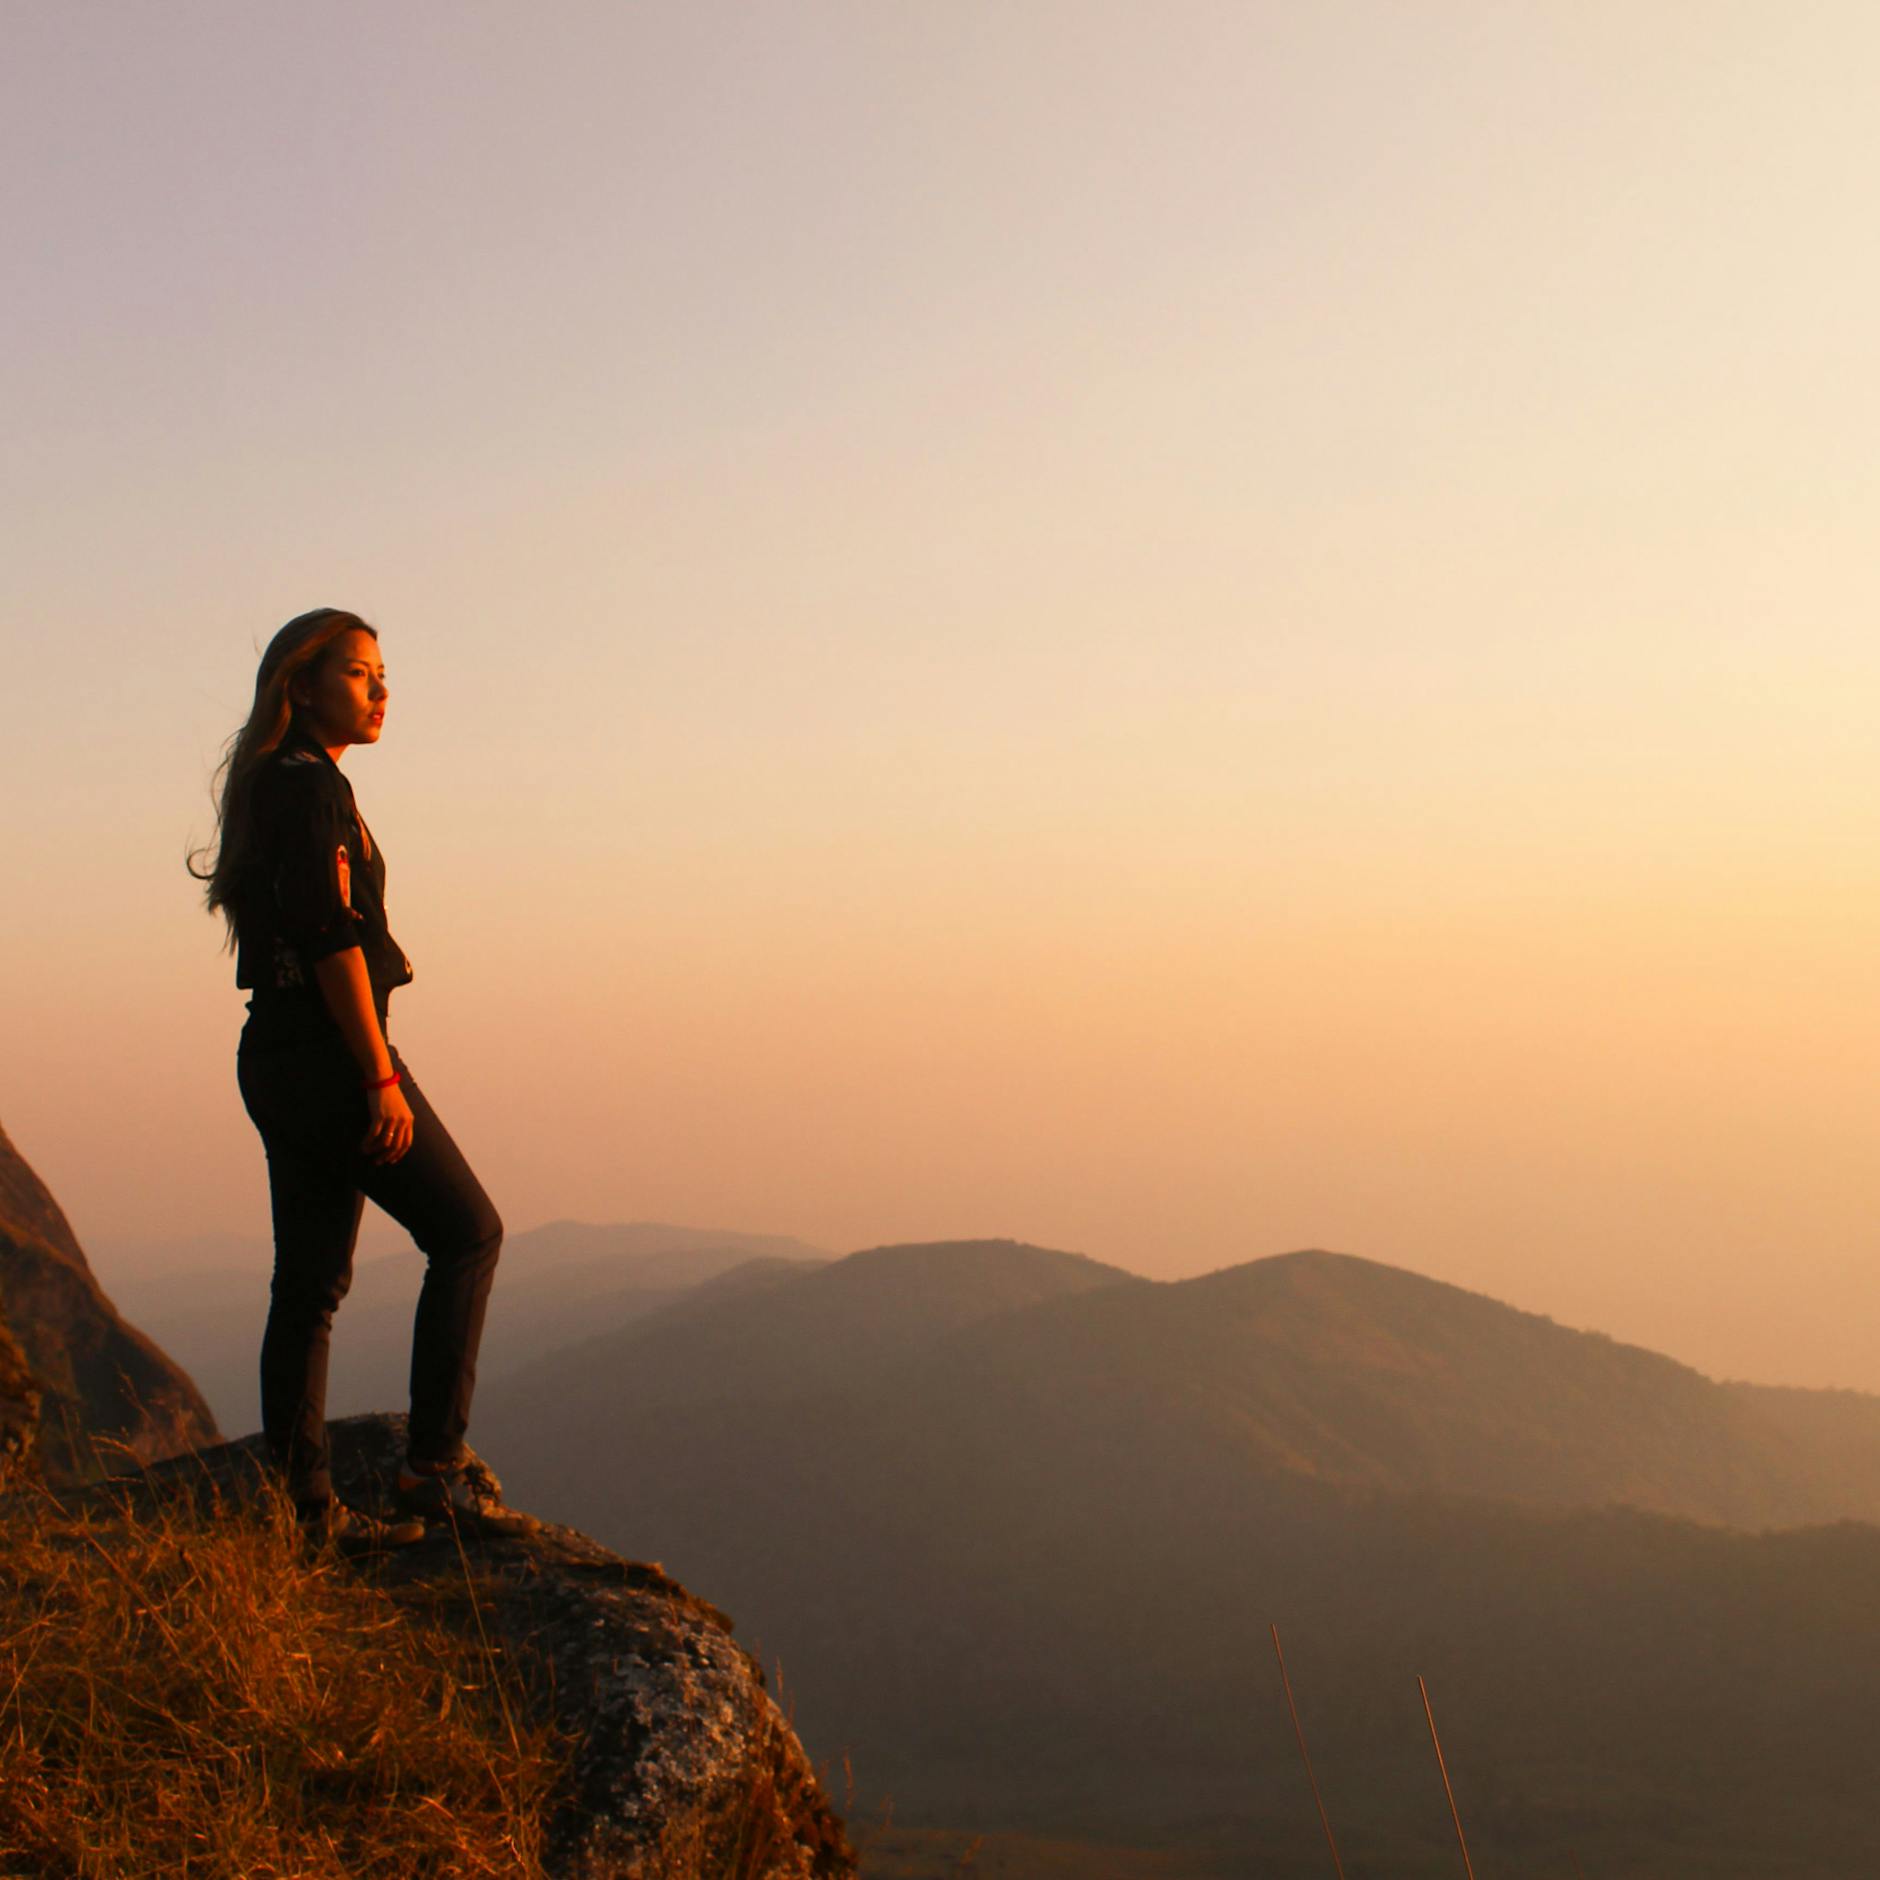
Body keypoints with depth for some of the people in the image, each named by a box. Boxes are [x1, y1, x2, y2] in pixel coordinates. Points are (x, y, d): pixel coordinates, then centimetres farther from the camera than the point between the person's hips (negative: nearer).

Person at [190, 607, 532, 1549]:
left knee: (310, 1281, 8)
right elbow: (331, 939, -19)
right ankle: (435, 1465, -2)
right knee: (466, 1232, -1)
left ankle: (304, 1504, 10)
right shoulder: (312, 784, -12)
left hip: (276, 1059, 10)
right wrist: (382, 1077, -19)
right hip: (329, 1054, -10)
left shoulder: (273, 786, 18)